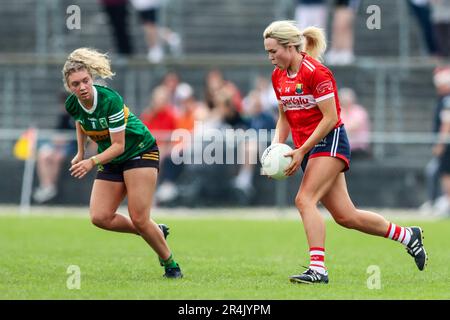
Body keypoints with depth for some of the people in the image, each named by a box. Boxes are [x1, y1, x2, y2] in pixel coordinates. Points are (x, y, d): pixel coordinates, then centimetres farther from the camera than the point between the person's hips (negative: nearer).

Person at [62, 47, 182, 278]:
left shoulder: (110, 99, -28)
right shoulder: (73, 105, -11)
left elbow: (119, 145, -26)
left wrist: (92, 162, -37)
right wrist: (80, 153, 15)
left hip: (140, 152, -6)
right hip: (111, 162, 6)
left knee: (139, 219, -14)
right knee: (100, 217, -9)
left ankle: (169, 264, 7)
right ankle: (156, 232, 11)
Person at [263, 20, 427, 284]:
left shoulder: (315, 72, -17)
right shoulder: (278, 76, 8)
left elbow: (330, 118, -17)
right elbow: (285, 117, 18)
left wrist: (302, 151, -20)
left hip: (329, 143, -8)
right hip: (306, 147, 8)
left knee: (305, 200, -24)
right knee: (345, 216, 6)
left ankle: (318, 268, -26)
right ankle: (407, 235, 23)